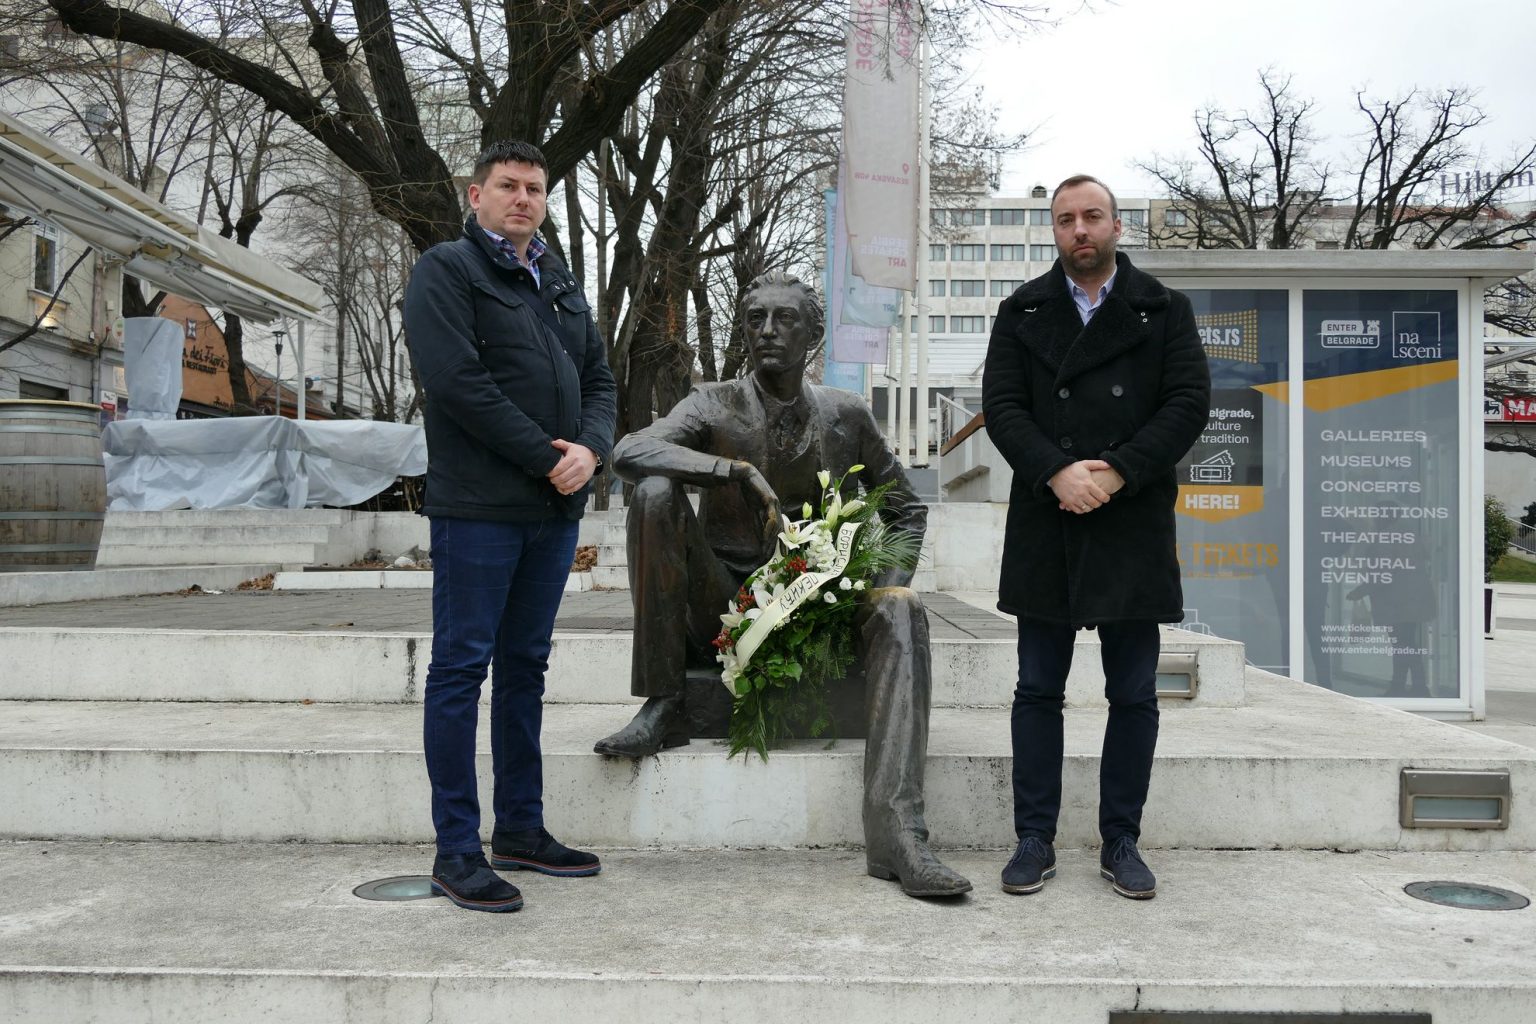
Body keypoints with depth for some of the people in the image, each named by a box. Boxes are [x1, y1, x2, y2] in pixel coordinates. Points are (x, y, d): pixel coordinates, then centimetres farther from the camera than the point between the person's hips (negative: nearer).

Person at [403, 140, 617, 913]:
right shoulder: (446, 271, -2)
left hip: (555, 508, 7)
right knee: (461, 668, -3)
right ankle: (456, 850, 3)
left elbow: (599, 381, 16)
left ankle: (520, 828, 22)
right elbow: (459, 381, -15)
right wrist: (545, 457, -15)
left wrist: (590, 449, -5)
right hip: (478, 507, -7)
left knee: (526, 666, 13)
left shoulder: (561, 284, 20)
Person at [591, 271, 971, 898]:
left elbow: (907, 511, 12)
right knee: (655, 494, -23)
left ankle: (896, 832, -38)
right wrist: (741, 470, -30)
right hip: (723, 608, -1)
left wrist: (886, 588, -6)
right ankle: (661, 707, -18)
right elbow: (628, 453, -21)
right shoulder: (714, 406, -2)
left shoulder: (845, 417, 3)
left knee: (901, 613, -27)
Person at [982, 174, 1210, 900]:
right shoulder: (1021, 313, 10)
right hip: (1045, 526, 1)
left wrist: (1119, 472, -14)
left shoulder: (1163, 311, 8)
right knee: (1038, 690, 5)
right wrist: (1057, 474, -15)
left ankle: (1121, 843, 17)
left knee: (1133, 695, 5)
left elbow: (1189, 402, -2)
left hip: (1132, 525, 0)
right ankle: (1035, 841, 15)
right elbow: (1002, 406, 0)